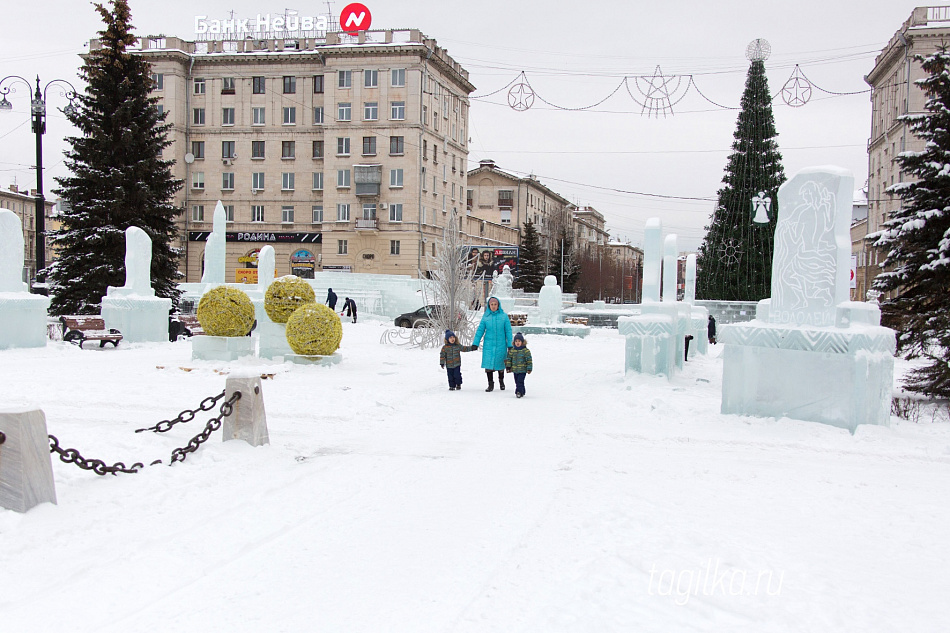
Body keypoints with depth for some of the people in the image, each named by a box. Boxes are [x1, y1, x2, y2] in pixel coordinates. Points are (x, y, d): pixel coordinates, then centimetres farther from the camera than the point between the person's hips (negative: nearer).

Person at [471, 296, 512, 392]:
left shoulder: (504, 316, -1)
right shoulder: (486, 317, 2)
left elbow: (508, 331, 2)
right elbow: (480, 330, 5)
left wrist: (510, 345, -1)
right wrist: (475, 343, -2)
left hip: (500, 344, -1)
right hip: (488, 345, 1)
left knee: (500, 364, 9)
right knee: (488, 364, -4)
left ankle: (501, 381, 32)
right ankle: (490, 384, 8)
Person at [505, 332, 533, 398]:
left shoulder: (526, 351, -6)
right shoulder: (512, 350, 7)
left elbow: (529, 360, -5)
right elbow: (508, 358, 13)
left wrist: (529, 369, -8)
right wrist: (508, 367, 6)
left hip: (522, 370, -5)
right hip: (514, 370, 5)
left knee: (520, 381, -14)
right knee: (517, 382, 10)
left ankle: (519, 392, -13)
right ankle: (522, 392, 21)